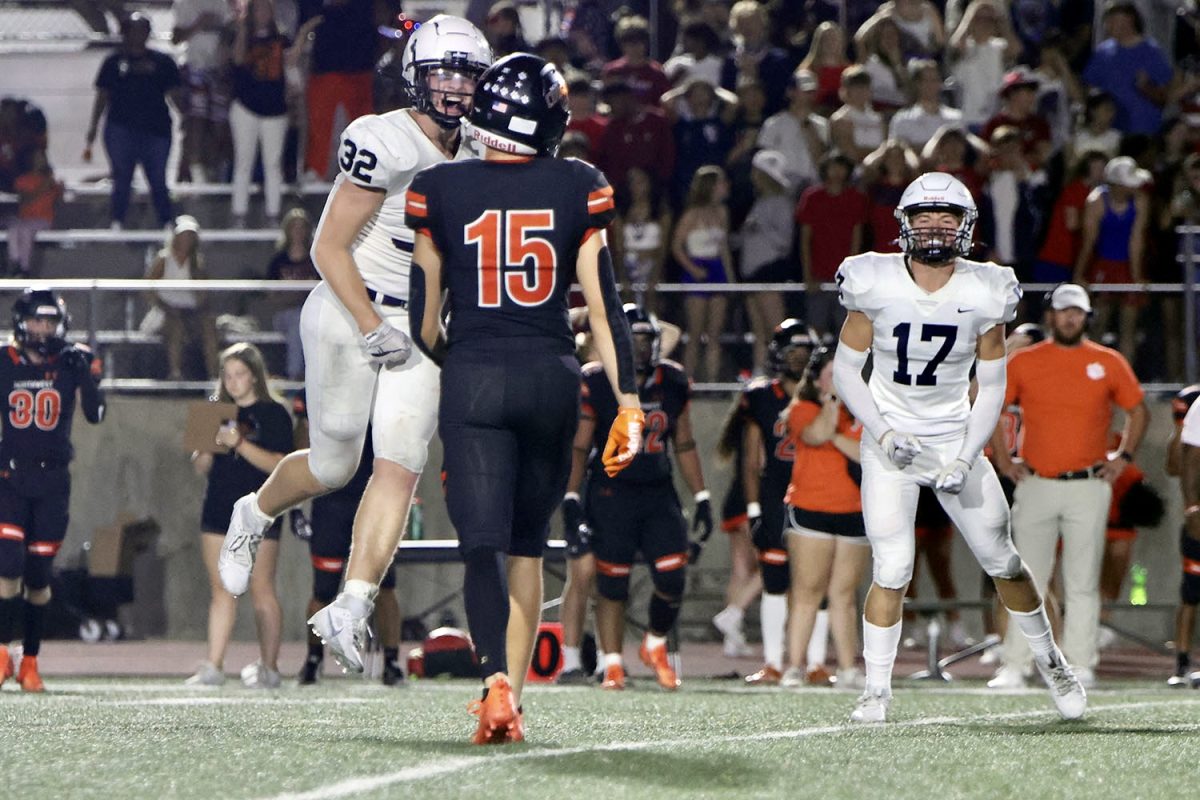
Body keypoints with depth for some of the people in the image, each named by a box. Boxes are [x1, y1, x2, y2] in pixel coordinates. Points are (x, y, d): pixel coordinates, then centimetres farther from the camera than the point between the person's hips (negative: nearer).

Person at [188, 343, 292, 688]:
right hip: (219, 508, 5)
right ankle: (213, 667, 2)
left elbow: (279, 465, -12)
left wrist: (239, 444, -21)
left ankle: (269, 667, -2)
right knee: (221, 590, 4)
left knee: (261, 590, -5)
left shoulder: (274, 414, -1)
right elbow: (201, 467, 14)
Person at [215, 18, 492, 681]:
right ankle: (253, 515, 38)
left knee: (400, 465, -9)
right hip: (350, 312, -6)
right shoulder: (382, 143, -16)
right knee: (333, 465, 6)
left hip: (419, 328, 6)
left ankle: (351, 609, -11)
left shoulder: (475, 158, 8)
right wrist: (372, 329, -17)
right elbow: (330, 248, -14)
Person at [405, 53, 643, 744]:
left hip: (472, 377, -1)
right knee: (527, 545, 15)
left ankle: (497, 681, -27)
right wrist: (628, 403, 3)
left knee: (484, 546, -5)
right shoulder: (578, 189, 0)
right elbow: (605, 305, -1)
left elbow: (425, 315, 6)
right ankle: (514, 698, 15)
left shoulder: (438, 192, -1)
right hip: (553, 376, 2)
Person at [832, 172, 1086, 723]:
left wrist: (966, 459, -11)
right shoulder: (875, 285, -13)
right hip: (890, 442, -1)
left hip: (955, 440, 1)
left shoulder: (983, 295, -10)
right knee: (893, 570, -12)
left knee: (1002, 562, 5)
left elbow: (991, 387, -1)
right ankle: (876, 691, 0)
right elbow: (846, 369, -3)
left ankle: (1050, 662, 27)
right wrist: (883, 435, -15)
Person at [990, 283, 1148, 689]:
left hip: (1089, 486, 0)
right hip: (1035, 486, 0)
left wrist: (1122, 457, 7)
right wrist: (1002, 458, 6)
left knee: (1082, 583, 0)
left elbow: (1138, 412, 17)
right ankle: (1014, 667, 1)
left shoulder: (1109, 363, 6)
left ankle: (1079, 665, 4)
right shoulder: (1023, 363, 5)